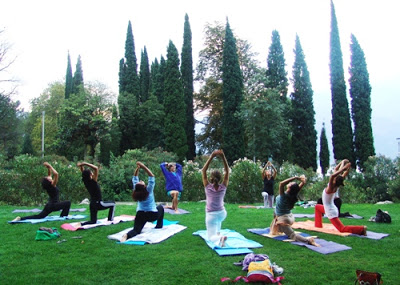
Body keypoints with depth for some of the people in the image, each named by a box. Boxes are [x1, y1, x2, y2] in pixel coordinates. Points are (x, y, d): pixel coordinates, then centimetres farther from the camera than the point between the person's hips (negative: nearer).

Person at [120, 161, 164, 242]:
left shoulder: (136, 190, -8)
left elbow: (135, 178, 3)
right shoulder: (148, 190, -18)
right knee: (161, 207, 28)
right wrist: (144, 167, -23)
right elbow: (152, 176, -19)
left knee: (136, 230, -7)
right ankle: (159, 226, 28)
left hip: (140, 214, 2)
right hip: (152, 215, -2)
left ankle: (127, 235, -40)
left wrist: (138, 168, -3)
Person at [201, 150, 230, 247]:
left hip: (211, 215, -3)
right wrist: (223, 157, -15)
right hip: (222, 213, 3)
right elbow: (227, 171, -7)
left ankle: (220, 238, -35)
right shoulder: (223, 188, -11)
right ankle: (218, 232, 37)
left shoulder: (208, 187, -14)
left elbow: (203, 171, -13)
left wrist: (211, 157, -18)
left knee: (211, 237, -4)